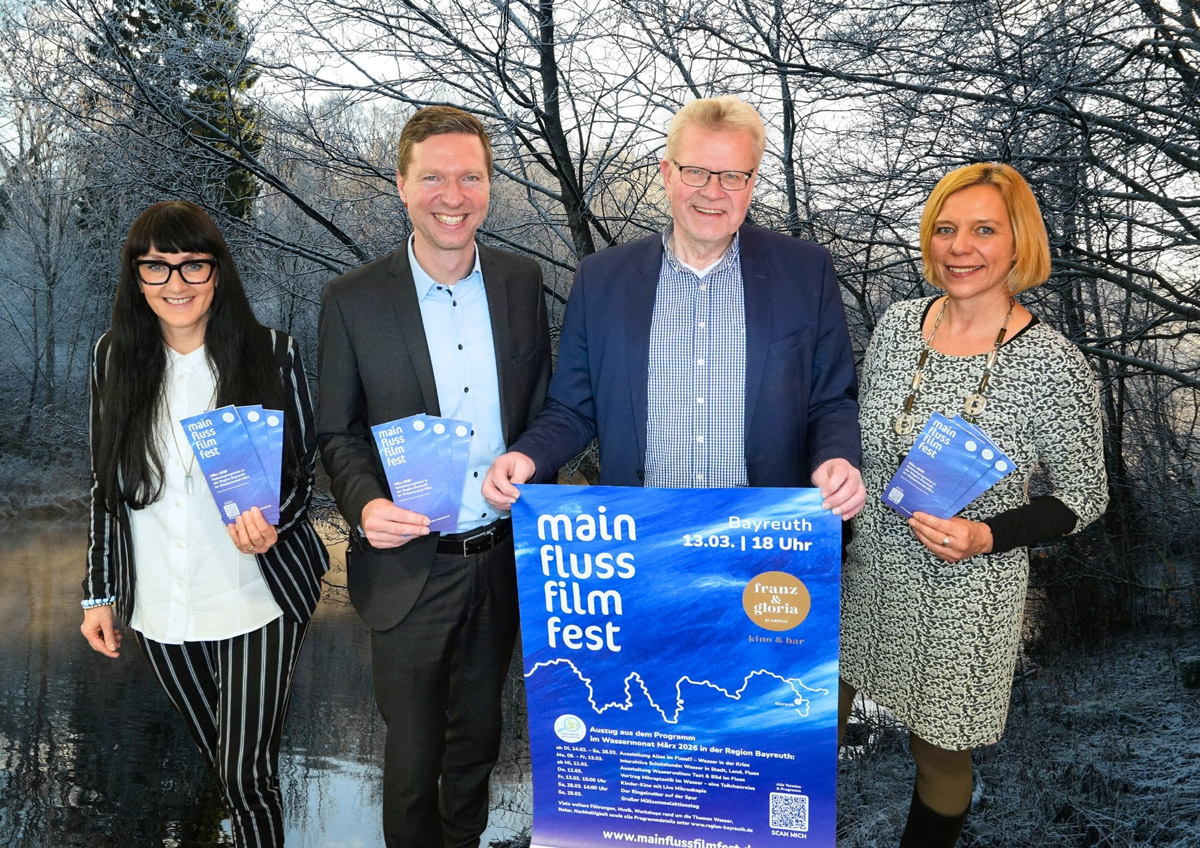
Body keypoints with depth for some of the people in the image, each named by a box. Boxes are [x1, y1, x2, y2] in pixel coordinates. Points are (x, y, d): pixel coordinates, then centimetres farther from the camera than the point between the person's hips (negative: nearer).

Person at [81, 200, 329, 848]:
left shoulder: (270, 354, -9)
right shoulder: (114, 357, 0)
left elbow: (304, 472, -2)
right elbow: (105, 485, 7)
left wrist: (271, 525, -23)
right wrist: (99, 593, 7)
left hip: (257, 596, -3)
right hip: (158, 606, 4)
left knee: (247, 772, 0)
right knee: (217, 754, 20)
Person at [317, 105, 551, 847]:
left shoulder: (522, 282, 0)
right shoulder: (353, 301, -8)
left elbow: (541, 409, 7)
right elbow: (339, 432, -3)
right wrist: (365, 504, -21)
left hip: (504, 557, 3)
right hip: (409, 566, -3)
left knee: (478, 734, 22)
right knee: (413, 750, 13)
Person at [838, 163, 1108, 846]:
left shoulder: (1054, 364, -17)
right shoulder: (899, 323, -4)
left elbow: (1083, 497, -8)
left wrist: (986, 536, -23)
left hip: (964, 594, -4)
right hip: (867, 568, 5)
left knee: (940, 754, 14)